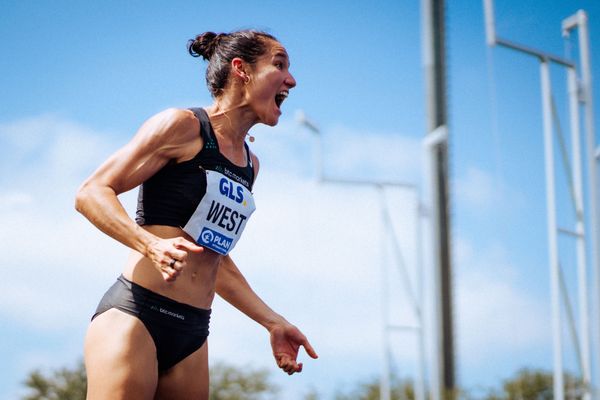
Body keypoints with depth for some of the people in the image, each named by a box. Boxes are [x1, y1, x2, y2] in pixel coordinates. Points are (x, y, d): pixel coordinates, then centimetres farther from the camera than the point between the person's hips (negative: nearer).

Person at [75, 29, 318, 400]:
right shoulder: (183, 126, -3)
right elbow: (92, 193, -8)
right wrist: (152, 245, -25)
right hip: (135, 315, -7)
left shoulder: (250, 164, 20)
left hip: (192, 335, 7)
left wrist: (273, 322, 22)